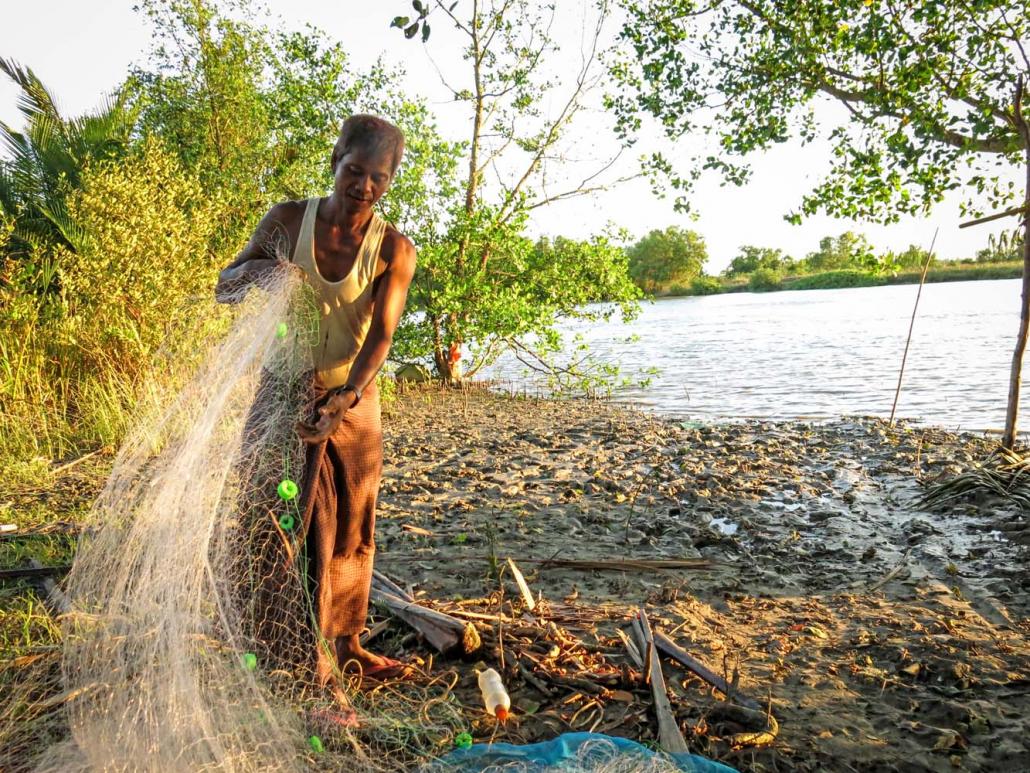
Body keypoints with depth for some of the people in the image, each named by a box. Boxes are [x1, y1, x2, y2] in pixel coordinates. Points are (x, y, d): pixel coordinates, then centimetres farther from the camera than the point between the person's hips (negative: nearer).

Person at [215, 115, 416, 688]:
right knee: (307, 531, -4)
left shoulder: (394, 249, -10)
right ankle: (310, 672, 8)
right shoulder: (288, 220, -9)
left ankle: (344, 643, 33)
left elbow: (381, 335, -20)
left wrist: (344, 399, -36)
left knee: (353, 529, 13)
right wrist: (252, 271, -27)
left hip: (354, 400, 2)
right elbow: (223, 289, -3)